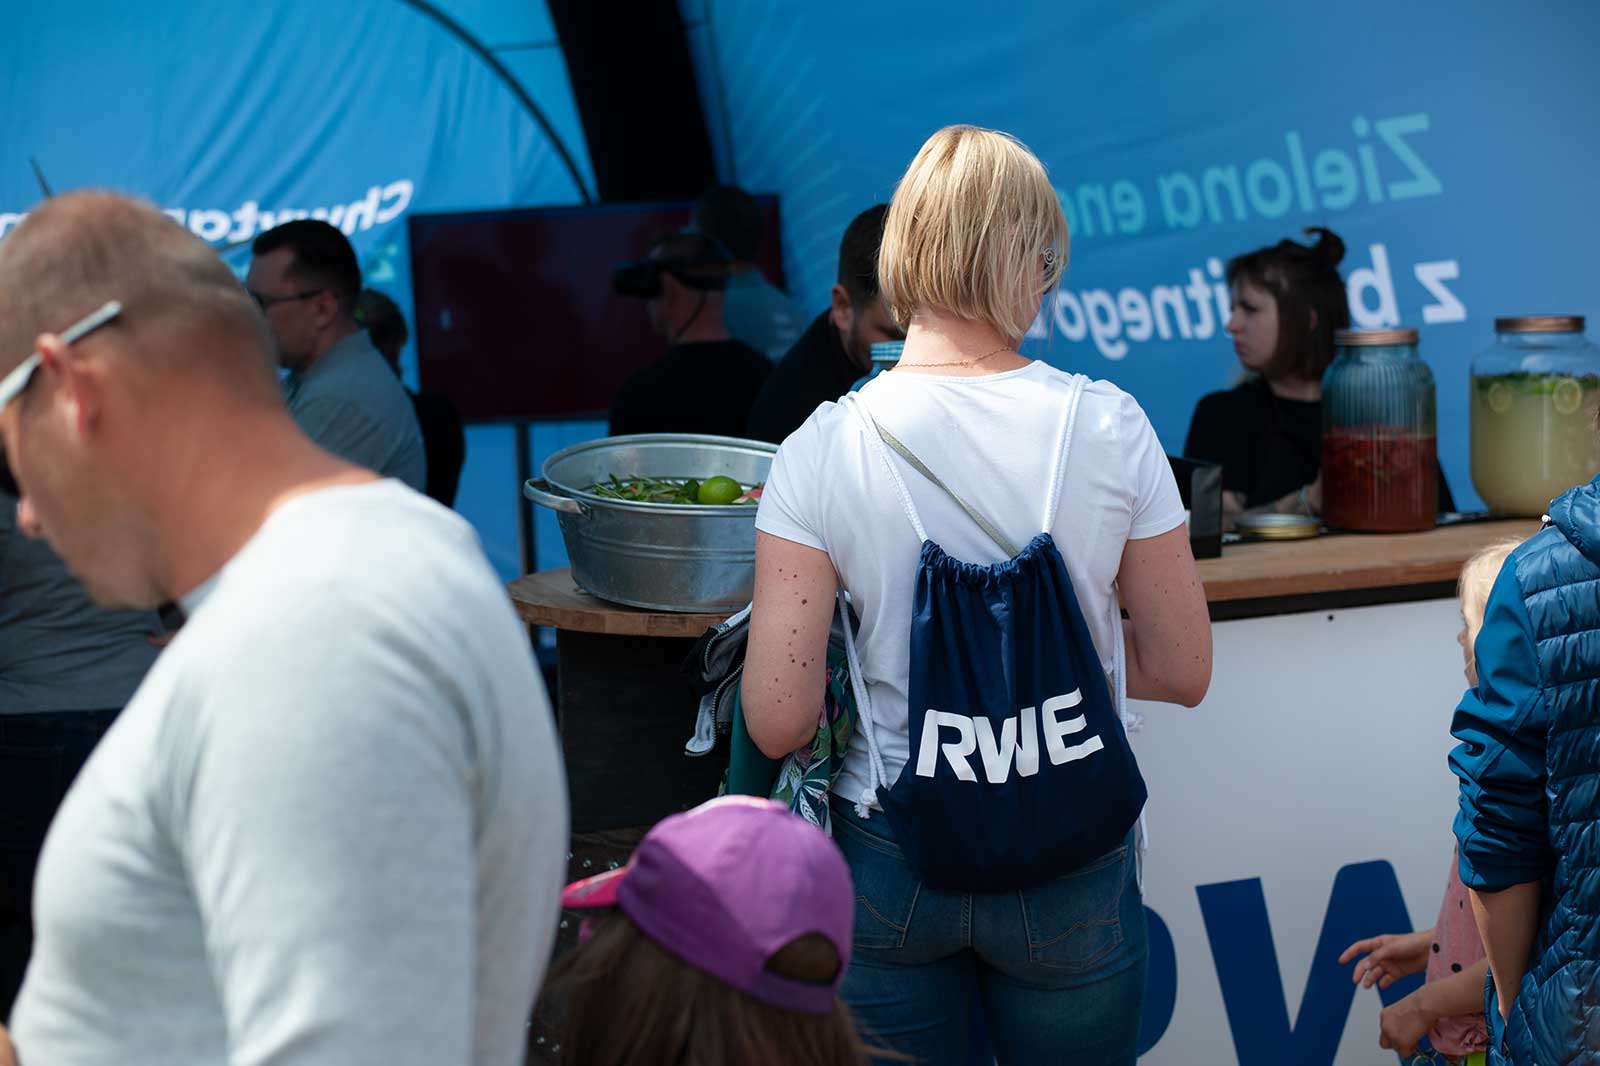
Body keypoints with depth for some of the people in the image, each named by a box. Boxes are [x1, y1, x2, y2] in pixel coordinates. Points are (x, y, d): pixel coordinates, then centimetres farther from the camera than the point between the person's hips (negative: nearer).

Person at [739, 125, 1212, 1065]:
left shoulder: (822, 451, -13)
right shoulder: (1106, 426, -12)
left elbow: (778, 722, -15)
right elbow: (1183, 670, -3)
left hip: (890, 866, 0)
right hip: (1073, 869, 0)